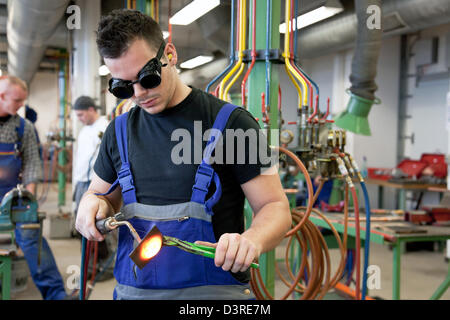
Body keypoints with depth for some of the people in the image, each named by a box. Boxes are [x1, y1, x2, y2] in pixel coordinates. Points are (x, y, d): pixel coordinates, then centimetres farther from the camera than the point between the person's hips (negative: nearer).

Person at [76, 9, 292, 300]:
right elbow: (103, 194, 21)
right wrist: (92, 202, -4)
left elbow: (276, 207, -7)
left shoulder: (230, 122, -7)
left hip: (213, 289, -4)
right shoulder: (120, 131, 9)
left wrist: (250, 241, -29)